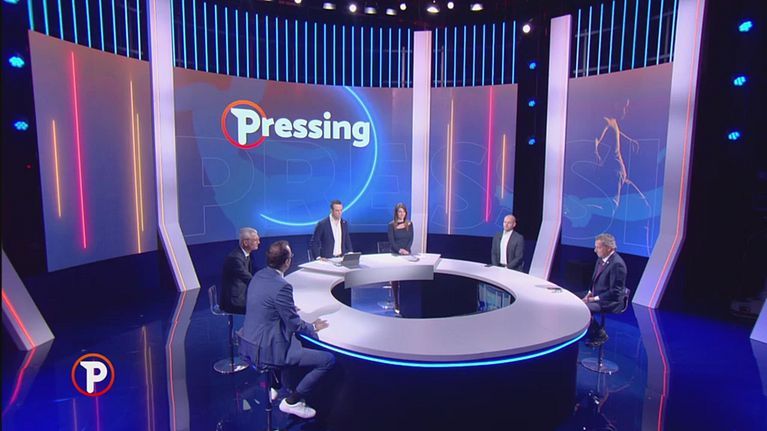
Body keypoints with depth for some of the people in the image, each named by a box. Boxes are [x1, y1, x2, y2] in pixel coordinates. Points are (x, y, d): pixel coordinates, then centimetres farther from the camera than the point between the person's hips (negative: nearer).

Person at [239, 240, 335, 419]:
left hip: (250, 342, 10)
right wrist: (313, 327, 1)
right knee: (328, 359, -6)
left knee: (297, 341, 36)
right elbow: (295, 325, -17)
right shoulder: (281, 286, -24)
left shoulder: (258, 275, 2)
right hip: (266, 349, -10)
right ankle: (292, 401, 7)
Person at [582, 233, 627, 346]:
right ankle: (591, 333, 8)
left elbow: (615, 291, -22)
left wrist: (595, 298, -19)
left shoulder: (617, 264, -21)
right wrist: (590, 292, 3)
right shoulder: (601, 259, 7)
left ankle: (600, 334, -1)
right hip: (597, 296, 9)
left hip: (610, 302, -9)